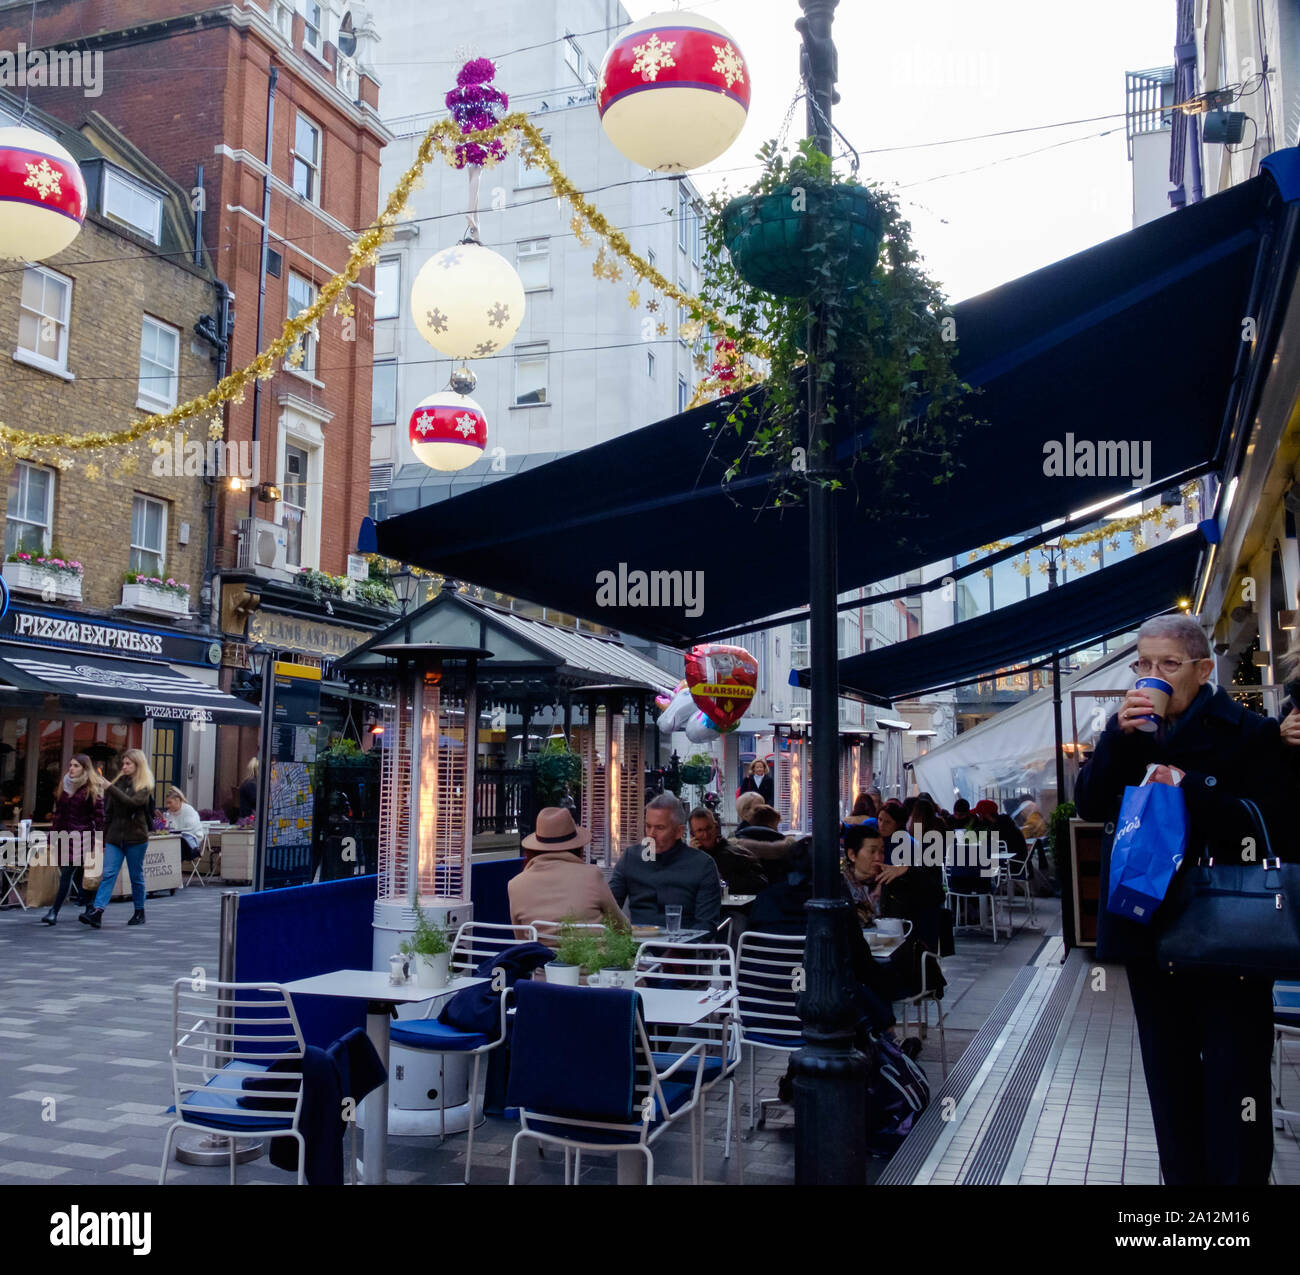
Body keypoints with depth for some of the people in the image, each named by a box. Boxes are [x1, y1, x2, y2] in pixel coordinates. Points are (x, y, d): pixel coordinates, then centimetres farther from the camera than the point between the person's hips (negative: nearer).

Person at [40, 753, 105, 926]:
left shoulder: (92, 788, -4)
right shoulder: (65, 785, 14)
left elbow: (99, 816, -6)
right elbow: (58, 812, 18)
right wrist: (53, 835, 14)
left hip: (81, 836, -6)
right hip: (64, 834, 6)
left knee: (67, 873, -12)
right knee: (77, 875, 10)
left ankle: (54, 912, -13)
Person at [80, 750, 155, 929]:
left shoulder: (144, 786, -1)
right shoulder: (119, 782, 11)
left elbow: (133, 803, -21)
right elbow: (109, 812, 14)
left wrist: (110, 788, -24)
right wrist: (104, 838, 13)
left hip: (135, 838, -4)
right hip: (115, 837, 4)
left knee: (136, 876, 6)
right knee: (108, 874, -8)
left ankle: (139, 912, 18)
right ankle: (96, 911, -17)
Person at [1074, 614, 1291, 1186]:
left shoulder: (1248, 733, -7)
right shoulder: (1130, 732, 7)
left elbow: (1270, 828, -14)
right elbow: (1089, 804, -4)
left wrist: (1189, 788, -24)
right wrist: (1118, 735, -16)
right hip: (1148, 926, 5)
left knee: (1234, 1079, 0)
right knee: (1169, 1074, 15)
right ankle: (1182, 1177, 28)